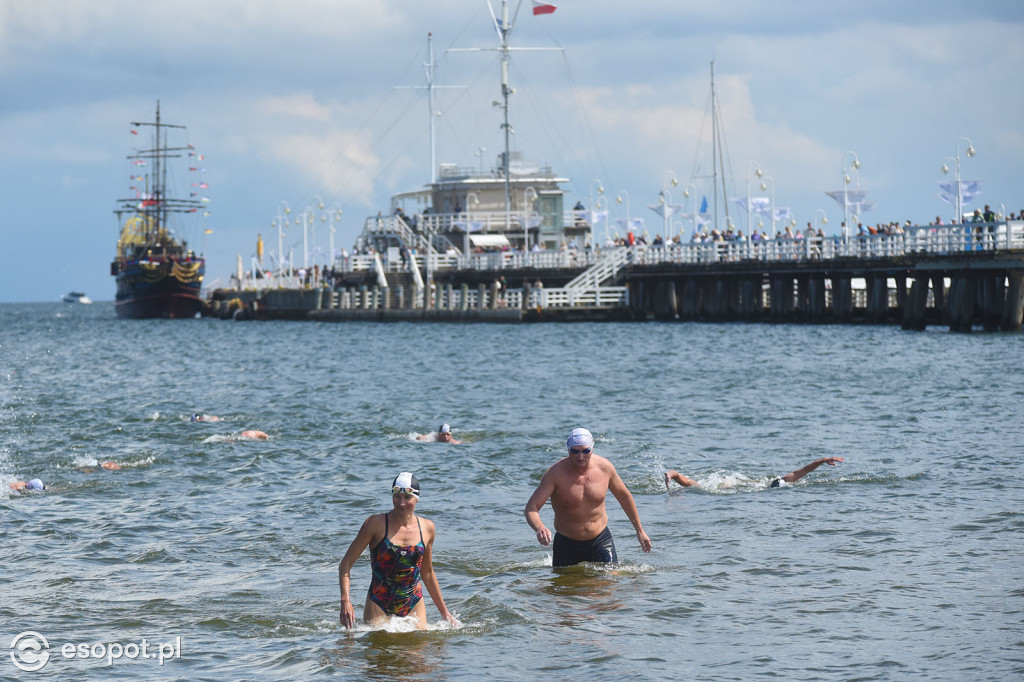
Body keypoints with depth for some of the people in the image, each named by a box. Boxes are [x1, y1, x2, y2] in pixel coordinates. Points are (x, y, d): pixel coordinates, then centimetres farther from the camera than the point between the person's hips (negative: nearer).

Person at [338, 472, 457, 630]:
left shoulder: (427, 528, 5)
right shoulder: (376, 524, -7)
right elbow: (346, 564, -6)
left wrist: (444, 613, 21)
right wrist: (346, 601, -20)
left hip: (413, 605, 3)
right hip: (379, 604, -3)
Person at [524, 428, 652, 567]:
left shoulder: (604, 467, -7)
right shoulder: (555, 473, -17)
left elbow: (624, 495, 11)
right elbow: (531, 508, -23)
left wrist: (639, 530, 16)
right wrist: (539, 528, -46)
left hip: (601, 541, 1)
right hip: (566, 544, -1)